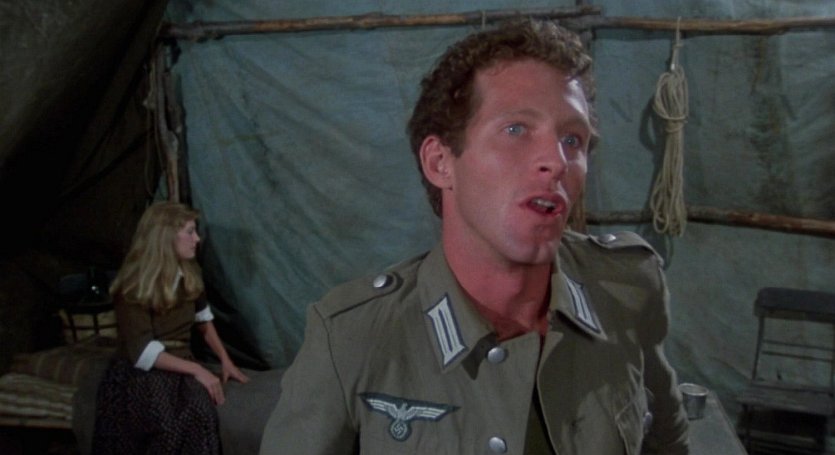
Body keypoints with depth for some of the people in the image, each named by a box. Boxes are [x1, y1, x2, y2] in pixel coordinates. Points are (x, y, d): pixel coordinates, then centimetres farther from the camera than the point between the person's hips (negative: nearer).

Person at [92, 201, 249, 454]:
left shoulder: (189, 273, 7)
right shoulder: (134, 287, -12)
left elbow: (203, 319, 20)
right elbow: (143, 353, -17)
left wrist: (225, 360, 11)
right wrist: (196, 369, -21)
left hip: (180, 367, 5)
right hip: (140, 372, -5)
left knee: (199, 416, -32)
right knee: (171, 426, -37)